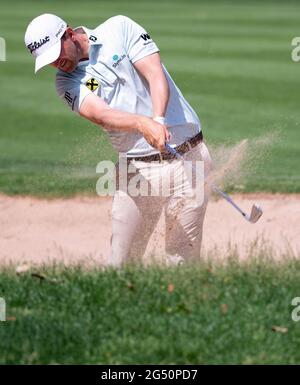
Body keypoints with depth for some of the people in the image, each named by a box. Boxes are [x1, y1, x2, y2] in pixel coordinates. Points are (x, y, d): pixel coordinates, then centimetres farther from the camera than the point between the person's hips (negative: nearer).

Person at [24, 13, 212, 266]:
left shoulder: (120, 29, -1)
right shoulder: (67, 82, 2)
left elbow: (156, 76, -11)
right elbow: (101, 115, -17)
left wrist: (158, 120, -30)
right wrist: (143, 123, -37)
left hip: (188, 157, -2)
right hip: (138, 169, 2)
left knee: (183, 261, -3)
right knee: (121, 262, -3)